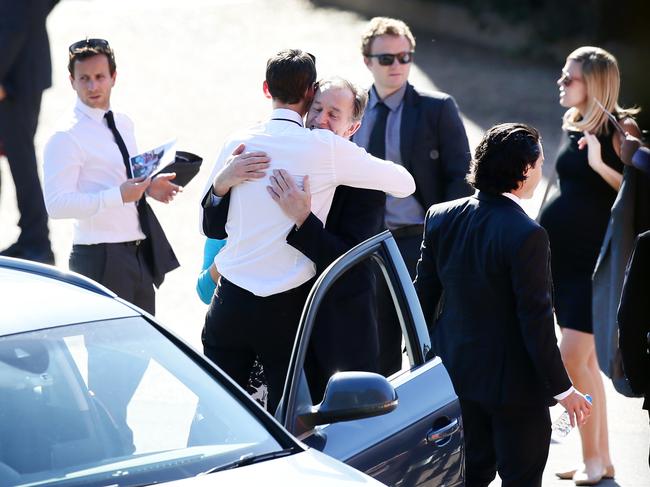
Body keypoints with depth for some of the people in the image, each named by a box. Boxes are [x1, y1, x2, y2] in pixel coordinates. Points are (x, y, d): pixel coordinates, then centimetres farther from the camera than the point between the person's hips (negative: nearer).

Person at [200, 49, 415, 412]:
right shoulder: (326, 148, -9)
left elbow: (209, 225, 11)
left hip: (231, 301, 3)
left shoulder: (238, 144, 2)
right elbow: (405, 183, 2)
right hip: (286, 312, -3)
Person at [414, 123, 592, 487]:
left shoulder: (441, 217, -2)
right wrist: (562, 388, -11)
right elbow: (536, 320, -20)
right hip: (512, 383, -7)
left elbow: (424, 294, 5)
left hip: (455, 372, 7)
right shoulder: (526, 235, -22)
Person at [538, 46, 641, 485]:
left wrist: (601, 164, -27)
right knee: (587, 361, 10)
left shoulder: (620, 131, -10)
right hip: (564, 255, 7)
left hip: (598, 261, -7)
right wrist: (539, 235, 23)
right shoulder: (573, 127, 11)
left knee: (571, 358, -12)